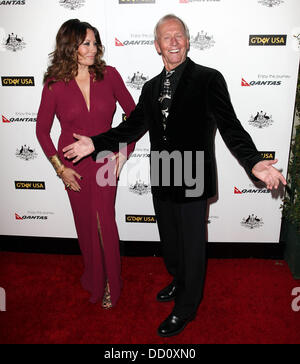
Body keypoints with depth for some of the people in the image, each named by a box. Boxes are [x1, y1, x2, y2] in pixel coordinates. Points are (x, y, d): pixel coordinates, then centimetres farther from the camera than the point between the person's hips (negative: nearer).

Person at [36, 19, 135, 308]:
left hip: (104, 161, 0)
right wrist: (59, 168, -4)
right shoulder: (54, 84, -9)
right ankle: (94, 278, 39)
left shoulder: (109, 75, -7)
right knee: (85, 224, 13)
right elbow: (42, 129, 1)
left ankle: (111, 284, 27)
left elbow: (133, 114, 2)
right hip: (74, 165, 0)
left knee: (106, 223, 2)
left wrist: (125, 150, -4)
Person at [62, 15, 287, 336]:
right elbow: (133, 127, 9)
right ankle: (179, 282, 52)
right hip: (162, 182, 6)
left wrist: (253, 163, -32)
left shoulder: (208, 79, -9)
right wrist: (95, 144, -1)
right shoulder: (151, 87, 8)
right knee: (170, 241, 23)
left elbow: (230, 127, -16)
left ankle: (185, 308, 35)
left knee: (191, 246, 11)